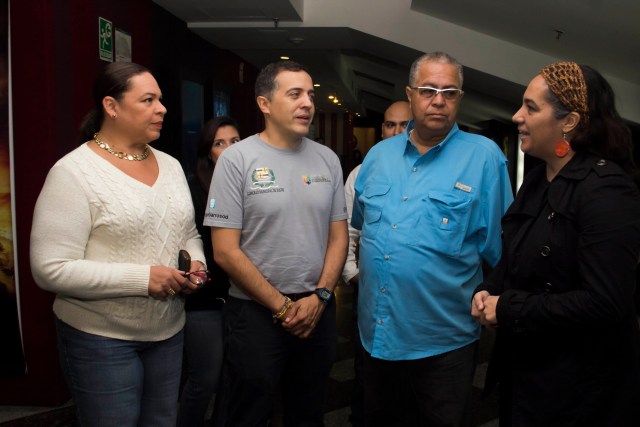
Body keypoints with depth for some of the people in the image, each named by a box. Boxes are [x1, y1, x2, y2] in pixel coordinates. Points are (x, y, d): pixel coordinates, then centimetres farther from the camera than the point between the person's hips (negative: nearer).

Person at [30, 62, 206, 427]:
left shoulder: (171, 165, 6)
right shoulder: (74, 172, -15)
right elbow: (51, 269, -19)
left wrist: (196, 263, -6)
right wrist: (142, 278, -24)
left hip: (169, 331, 6)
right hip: (102, 339, -6)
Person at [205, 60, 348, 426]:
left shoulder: (328, 159, 5)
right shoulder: (237, 159, -9)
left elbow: (339, 236, 8)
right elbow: (225, 251, -12)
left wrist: (319, 296, -6)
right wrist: (282, 306, -10)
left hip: (319, 311, 4)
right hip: (257, 313, -4)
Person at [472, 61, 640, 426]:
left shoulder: (607, 189, -21)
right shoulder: (536, 181, 6)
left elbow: (604, 303, -28)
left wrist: (508, 310, -21)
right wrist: (488, 292, -5)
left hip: (580, 383, -8)